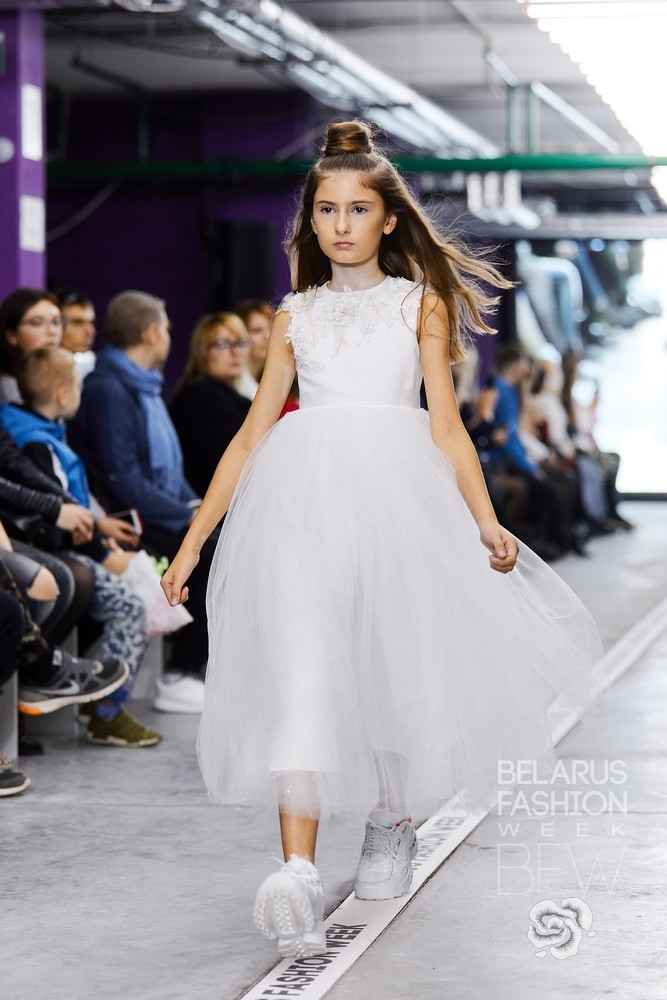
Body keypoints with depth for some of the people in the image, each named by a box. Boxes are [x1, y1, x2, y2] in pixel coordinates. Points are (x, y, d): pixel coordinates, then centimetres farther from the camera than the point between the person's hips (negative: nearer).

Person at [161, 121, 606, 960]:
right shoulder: (295, 315, 18)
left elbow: (445, 425, 7)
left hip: (395, 489, 0)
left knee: (394, 656, 4)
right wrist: (192, 541, 13)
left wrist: (485, 522, -7)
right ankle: (298, 873, -25)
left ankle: (391, 823, 33)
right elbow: (253, 433, 17)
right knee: (299, 661, -15)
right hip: (301, 495, 0)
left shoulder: (419, 303, 14)